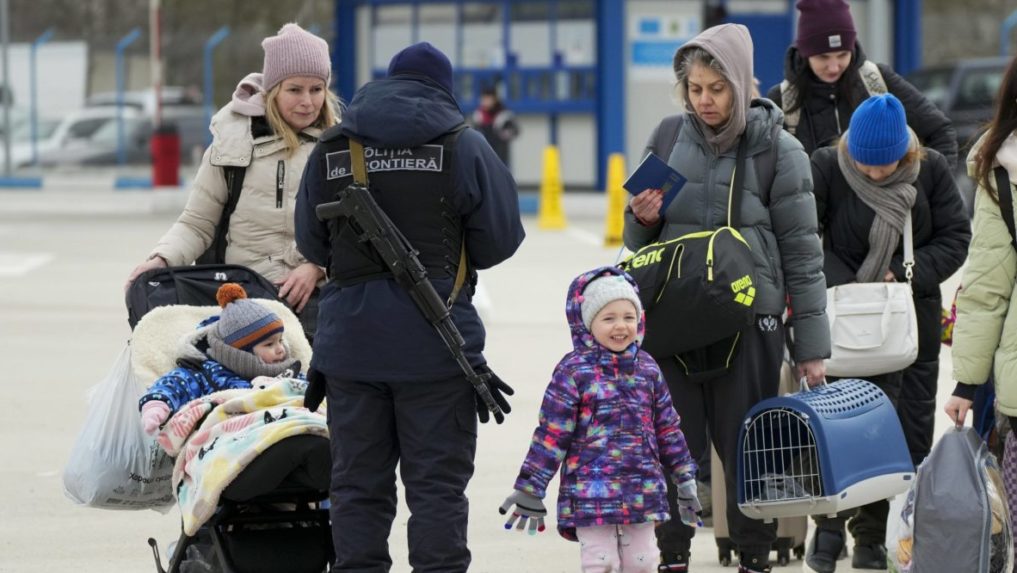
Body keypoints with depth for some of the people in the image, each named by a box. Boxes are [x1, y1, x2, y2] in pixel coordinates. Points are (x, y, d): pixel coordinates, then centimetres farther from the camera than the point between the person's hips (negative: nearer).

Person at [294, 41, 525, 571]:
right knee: (437, 485, 1)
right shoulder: (462, 146, -4)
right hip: (435, 343, -3)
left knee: (357, 485, 9)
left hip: (350, 342, 3)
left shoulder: (330, 150, 6)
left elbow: (311, 246, 11)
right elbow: (499, 239, -1)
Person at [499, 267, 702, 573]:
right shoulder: (574, 372, -7)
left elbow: (667, 428, 18)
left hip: (642, 494, 5)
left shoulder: (647, 369, 9)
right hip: (591, 497, -5)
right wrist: (530, 489, -6)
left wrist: (685, 481, 19)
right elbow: (551, 433, -6)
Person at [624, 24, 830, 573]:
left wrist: (812, 346, -2)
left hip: (749, 321, -3)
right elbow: (639, 244, 17)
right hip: (672, 319, 3)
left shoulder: (777, 150, -2)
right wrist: (643, 219, -7)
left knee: (745, 448, 2)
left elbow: (802, 252, 0)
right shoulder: (668, 140, 7)